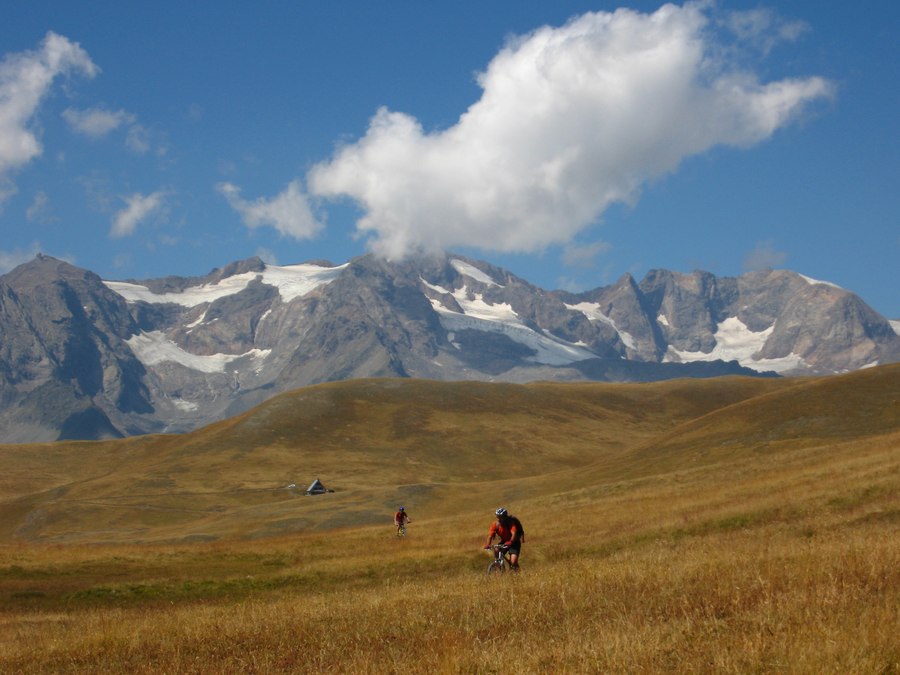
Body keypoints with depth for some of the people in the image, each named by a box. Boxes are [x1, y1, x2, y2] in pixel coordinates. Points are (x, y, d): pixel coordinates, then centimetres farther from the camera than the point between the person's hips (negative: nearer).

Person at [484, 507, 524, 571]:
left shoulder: (511, 523, -25)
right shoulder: (495, 524, -16)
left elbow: (514, 533, -38)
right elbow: (490, 535, -22)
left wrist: (510, 542, -58)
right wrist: (487, 544, -41)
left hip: (514, 542, -4)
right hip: (503, 542, 4)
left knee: (513, 562, -21)